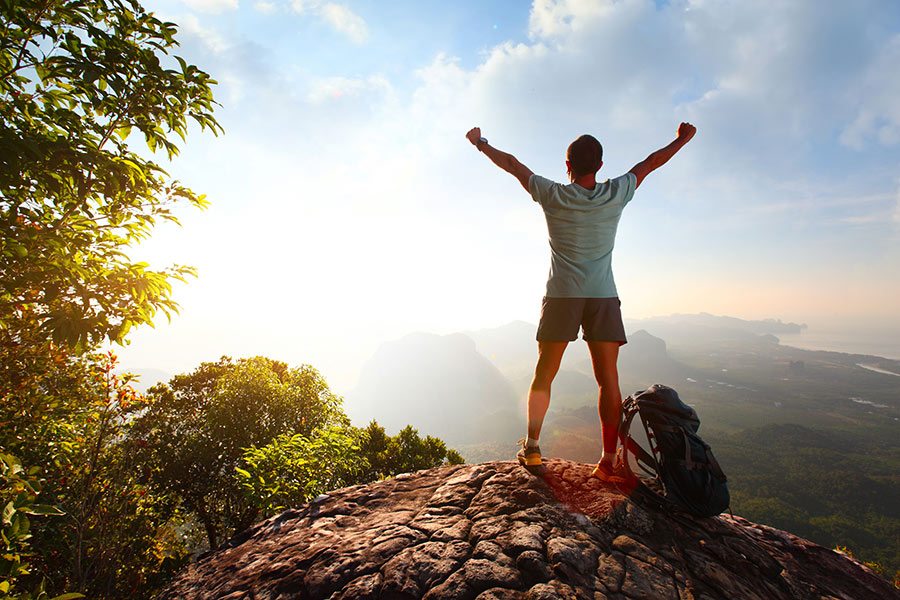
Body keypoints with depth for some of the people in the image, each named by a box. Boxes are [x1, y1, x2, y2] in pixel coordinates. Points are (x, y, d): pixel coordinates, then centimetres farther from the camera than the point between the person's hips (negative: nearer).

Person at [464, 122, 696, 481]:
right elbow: (652, 162, 21)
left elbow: (512, 164, 12)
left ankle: (531, 446, 13)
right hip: (604, 297, 1)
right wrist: (683, 139, 38)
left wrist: (481, 144, 26)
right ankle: (608, 460, 8)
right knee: (608, 380, 5)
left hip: (560, 296, -1)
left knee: (543, 375, 10)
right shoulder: (615, 194, 3)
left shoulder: (553, 195, -1)